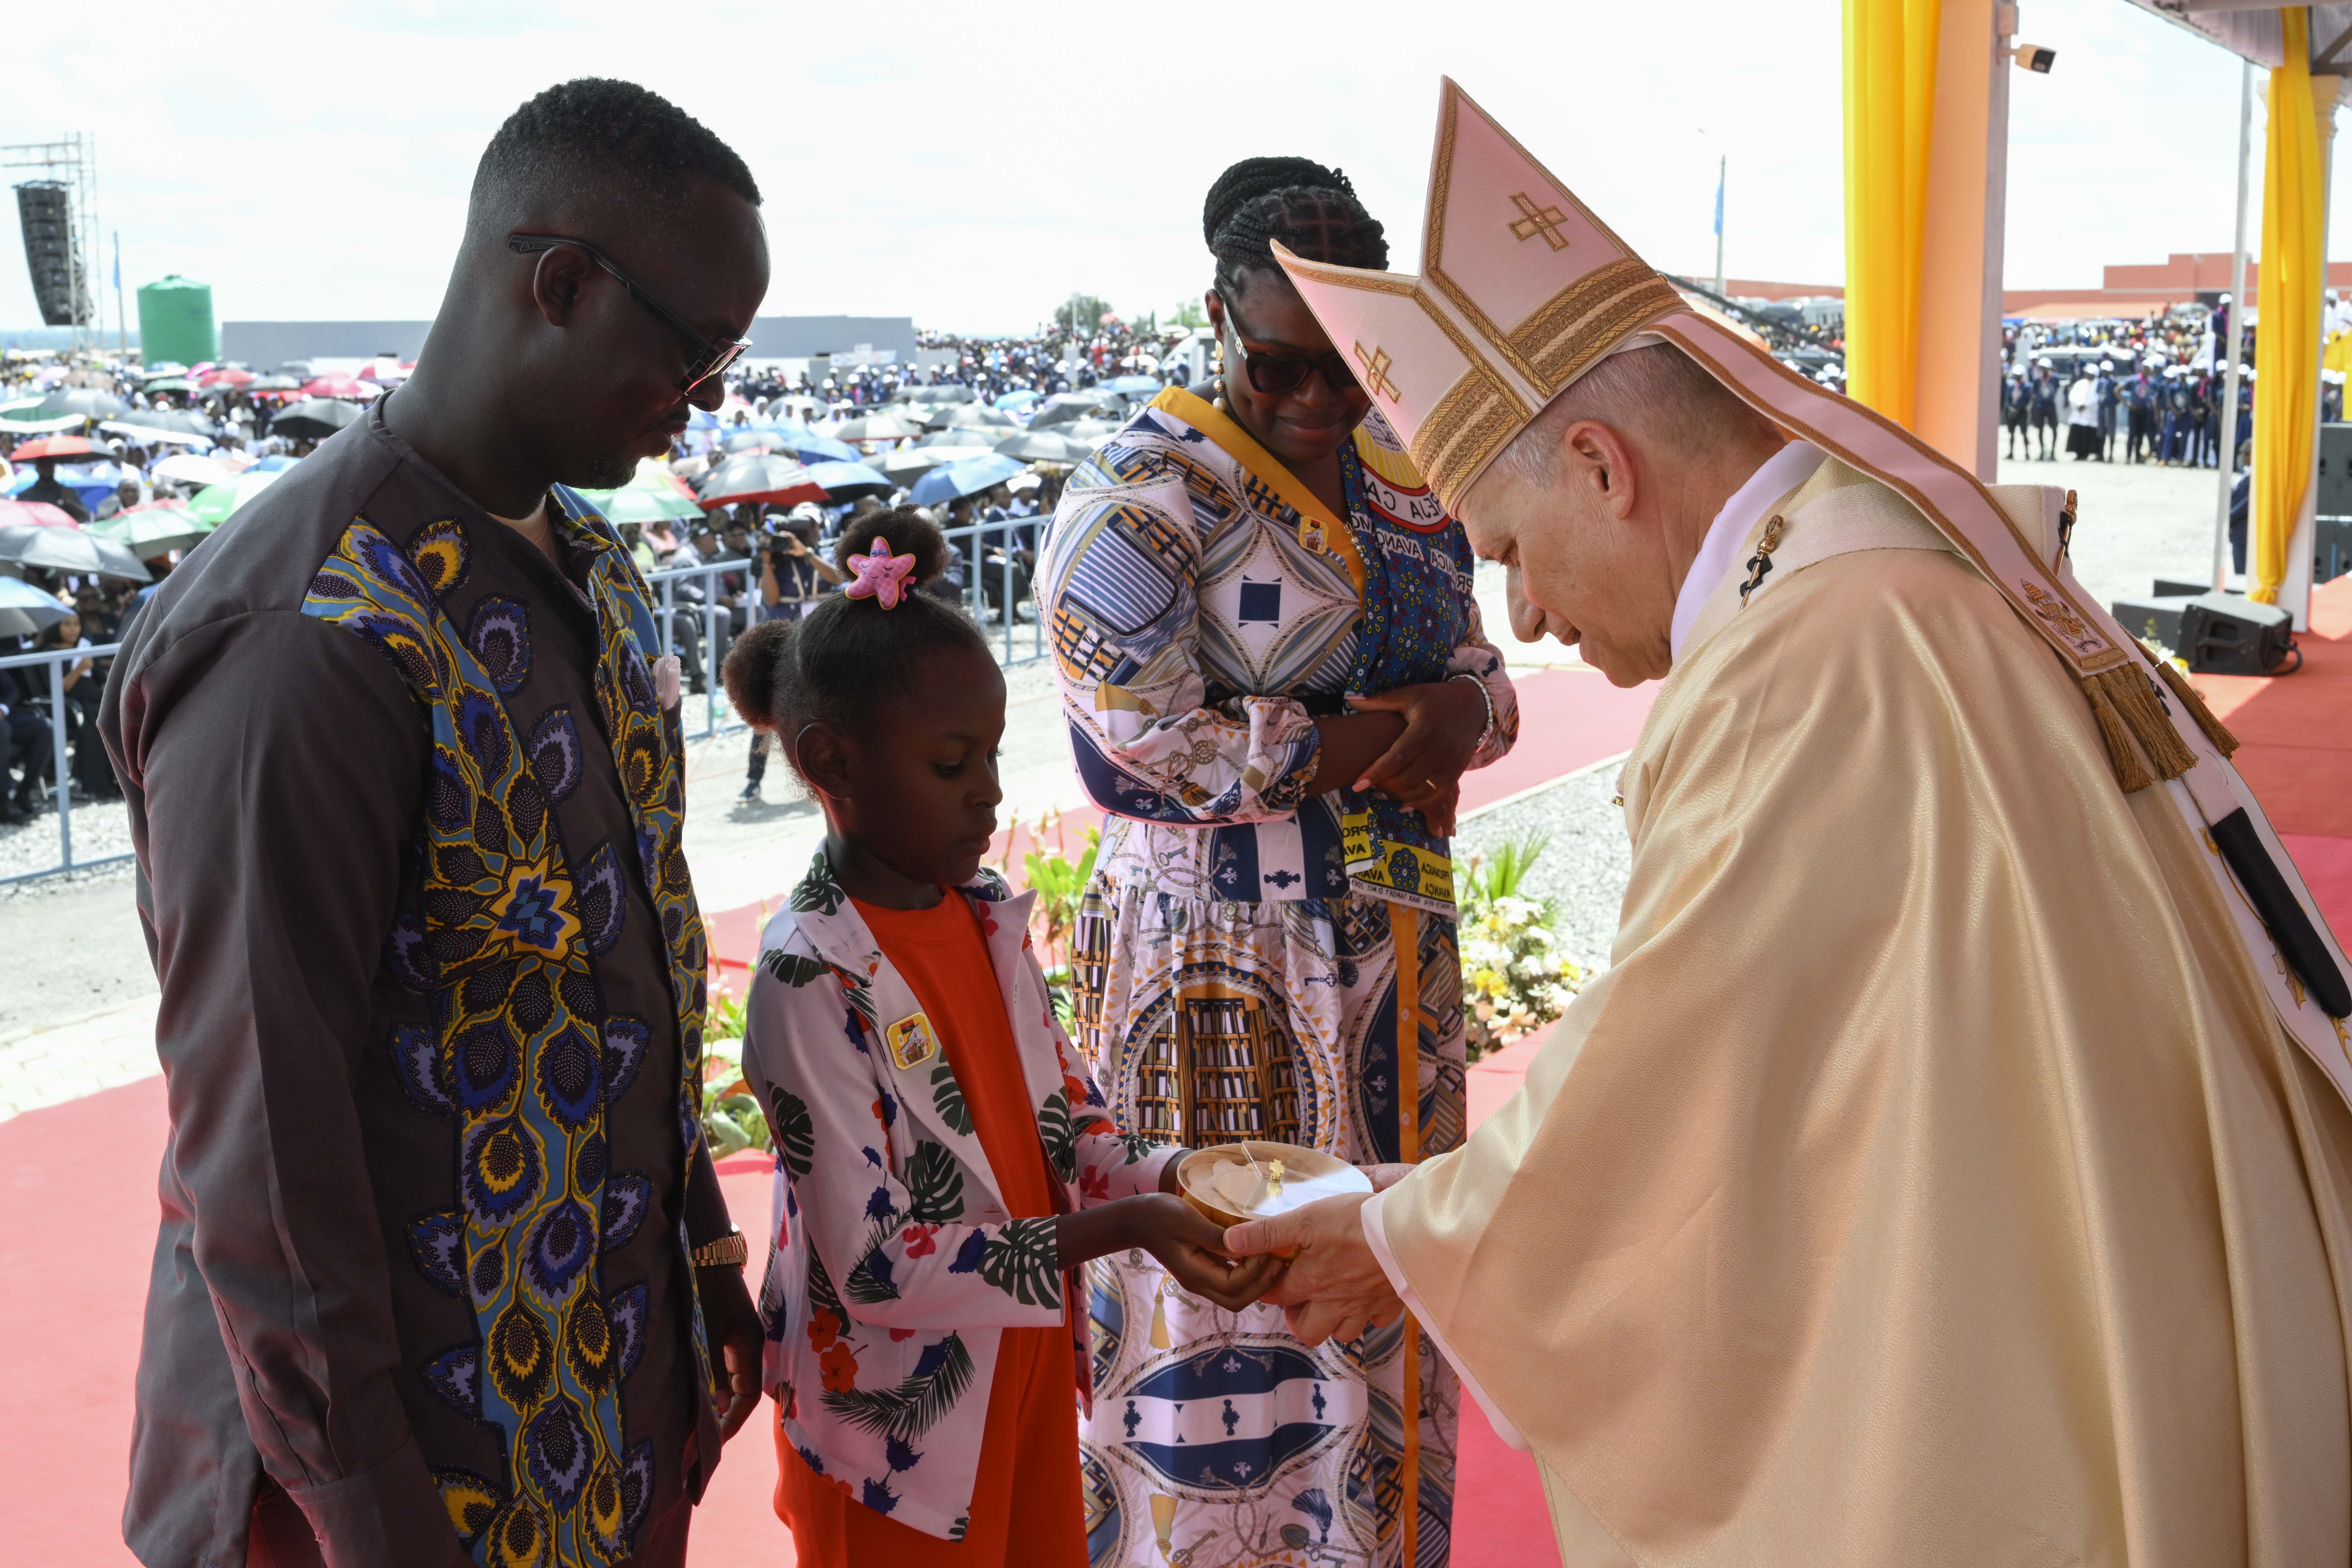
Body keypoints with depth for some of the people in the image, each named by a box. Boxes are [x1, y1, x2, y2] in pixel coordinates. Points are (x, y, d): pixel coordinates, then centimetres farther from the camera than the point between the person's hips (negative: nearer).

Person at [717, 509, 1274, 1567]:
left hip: (1026, 1366, 7)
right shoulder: (810, 979, -23)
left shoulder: (988, 914, 0)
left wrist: (1171, 1178, -10)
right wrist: (1123, 1228, -27)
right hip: (898, 1418, -7)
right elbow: (876, 1263, -25)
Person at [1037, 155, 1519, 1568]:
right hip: (1224, 979, -6)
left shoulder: (1404, 473, 9)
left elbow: (1481, 670, 15)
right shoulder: (1141, 498, -12)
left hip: (1393, 953, 7)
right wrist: (1365, 739, -13)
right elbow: (1132, 751, -20)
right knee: (1232, 1304, 3)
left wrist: (1459, 711, -10)